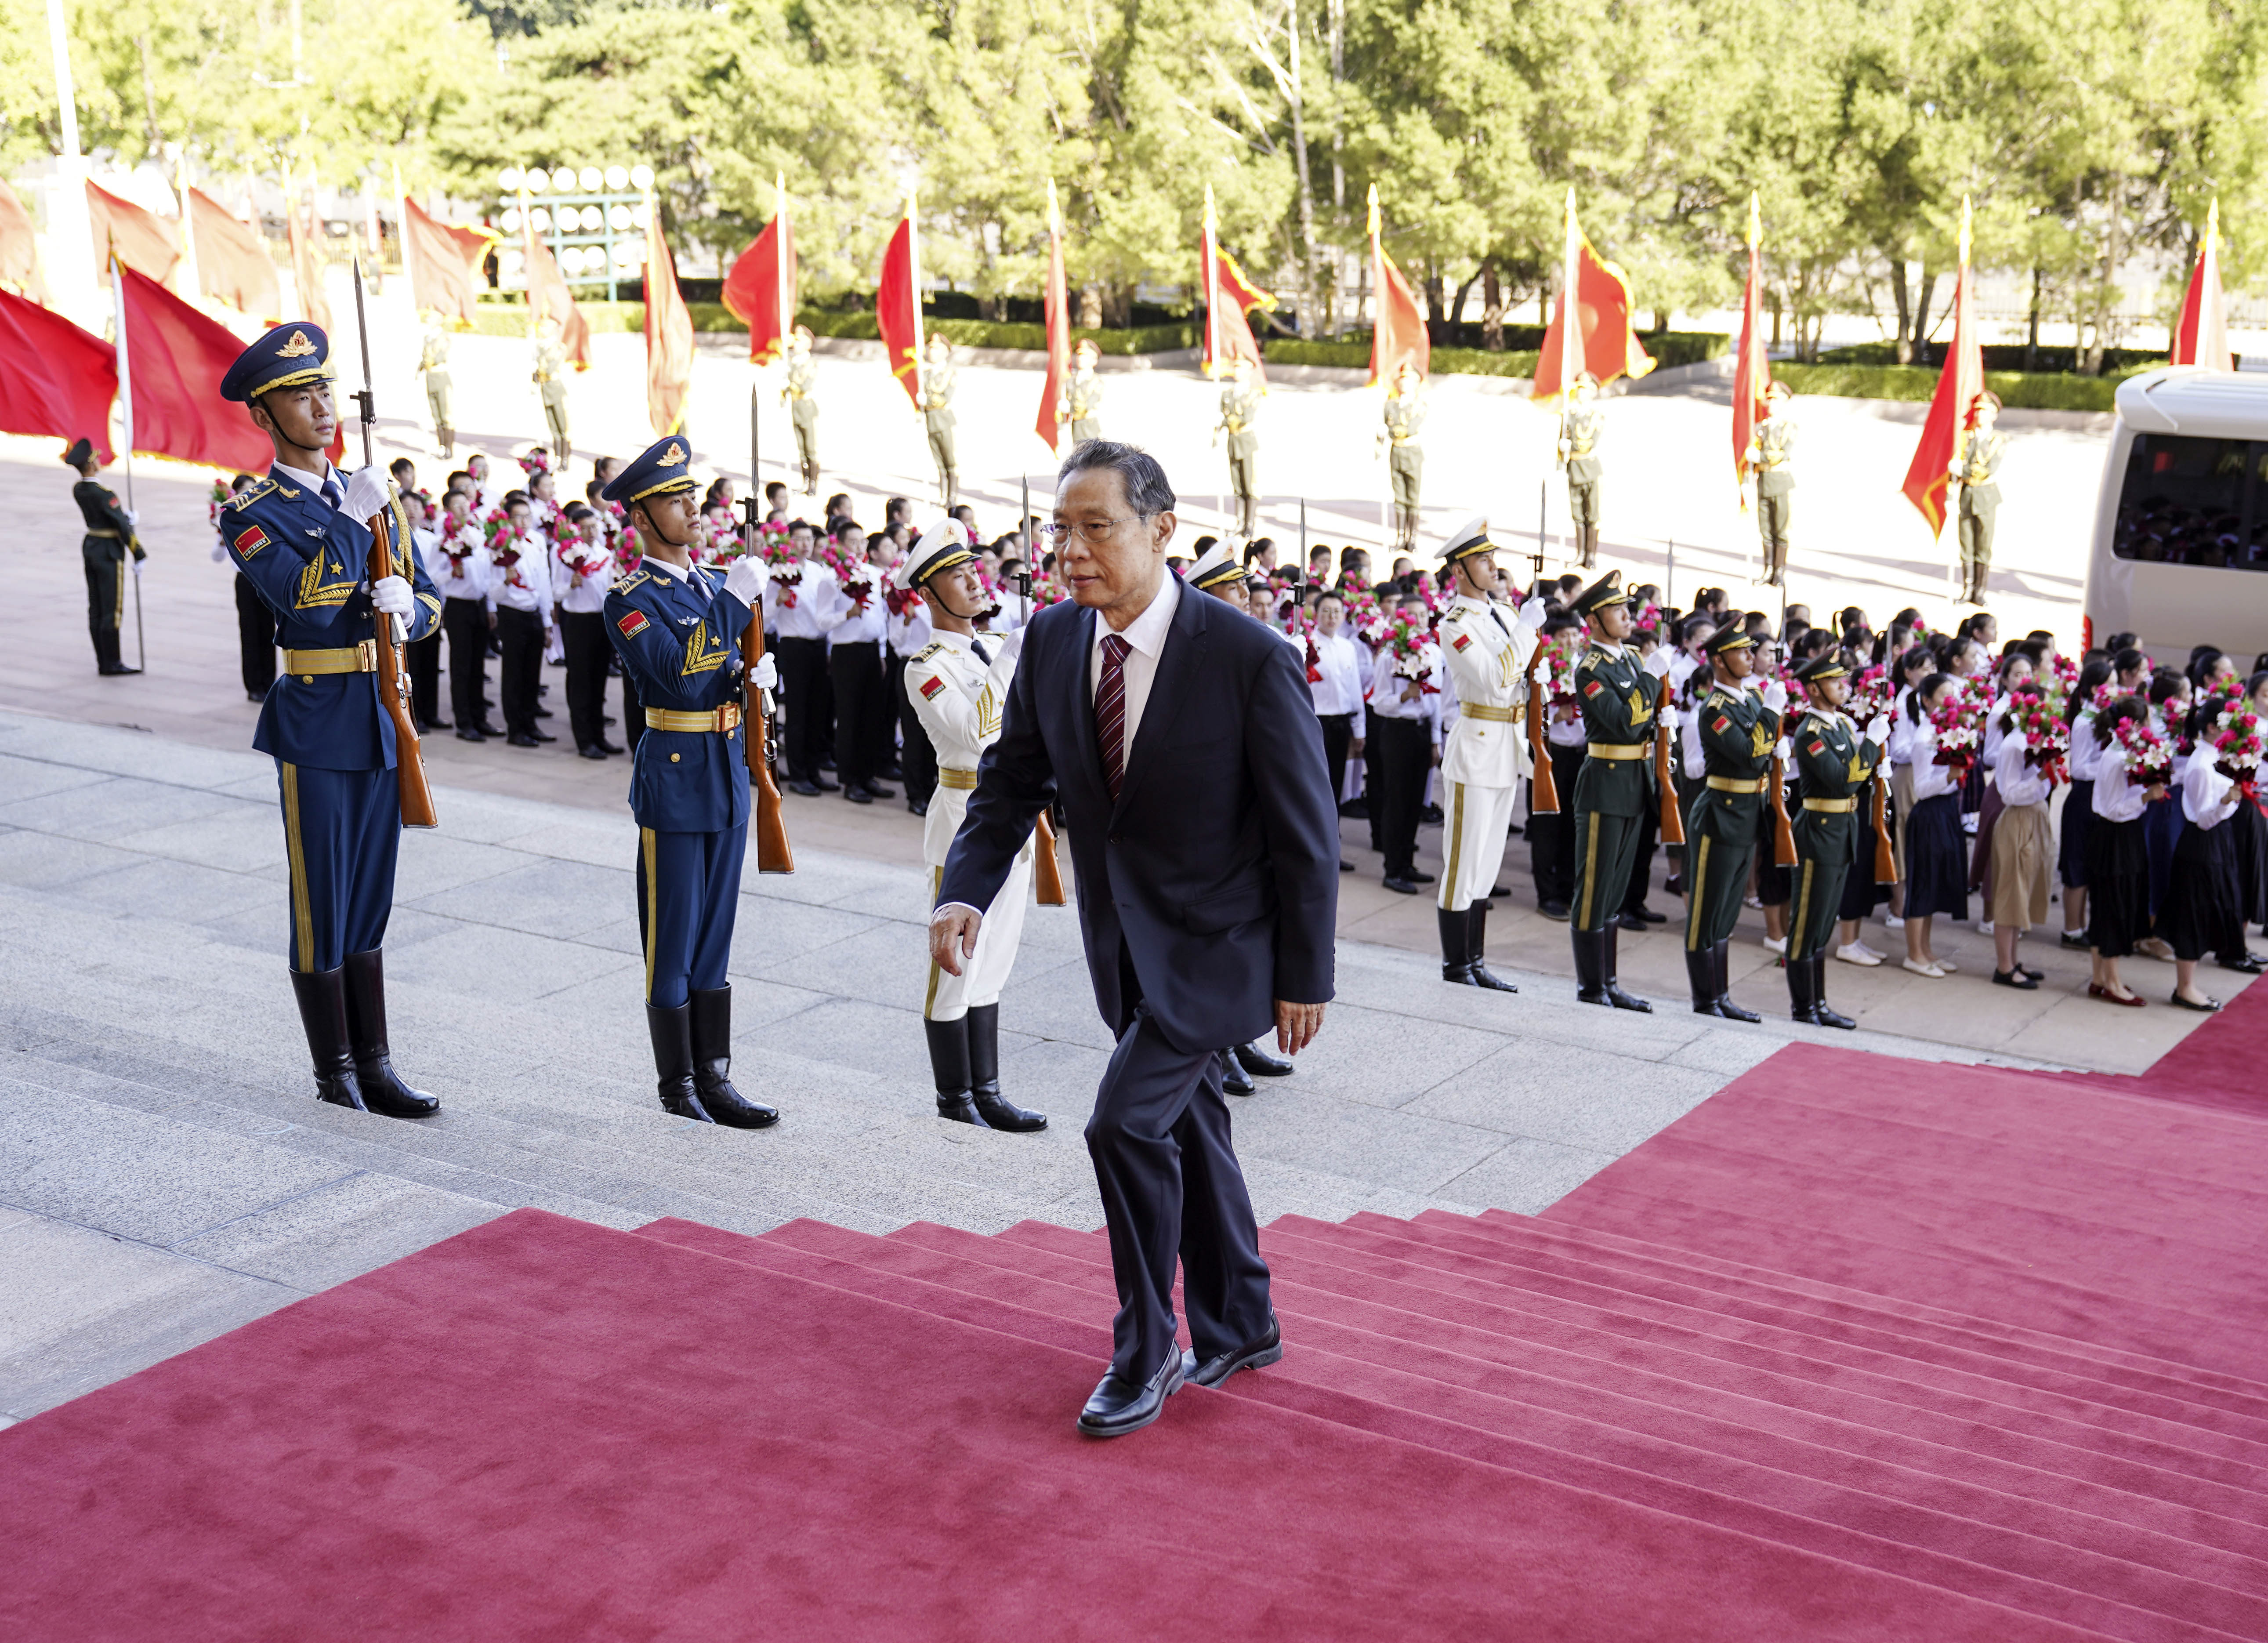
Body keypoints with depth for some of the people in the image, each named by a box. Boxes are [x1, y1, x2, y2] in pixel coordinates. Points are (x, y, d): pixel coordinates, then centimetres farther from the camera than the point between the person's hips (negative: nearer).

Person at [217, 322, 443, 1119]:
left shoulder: (371, 496, 12)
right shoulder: (254, 514, -6)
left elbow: (428, 600, 11)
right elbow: (308, 602, -21)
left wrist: (406, 605, -10)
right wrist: (352, 520, -21)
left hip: (383, 723, 6)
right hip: (316, 729, -5)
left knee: (370, 906, 12)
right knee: (321, 908, 3)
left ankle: (374, 1066, 18)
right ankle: (335, 1070, 15)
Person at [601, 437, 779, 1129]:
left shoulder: (716, 585, 12)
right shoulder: (631, 600, -10)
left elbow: (745, 666, 20)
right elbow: (680, 676, -23)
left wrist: (762, 673, -3)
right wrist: (734, 602, -22)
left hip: (727, 778, 7)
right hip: (673, 781, -7)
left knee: (714, 936, 12)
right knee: (672, 938, 2)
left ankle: (714, 1079, 19)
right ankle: (678, 1089, 11)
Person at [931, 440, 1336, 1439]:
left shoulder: (1250, 659, -21)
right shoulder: (1052, 642, -5)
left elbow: (1306, 831, -15)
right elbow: (1010, 783, 2)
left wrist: (1305, 978, -12)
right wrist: (963, 895, -15)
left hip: (1214, 943, -6)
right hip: (1124, 940, 6)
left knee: (1128, 1121, -15)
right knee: (1186, 1129, 18)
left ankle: (1145, 1357, 4)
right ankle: (1238, 1329, 38)